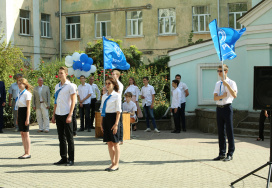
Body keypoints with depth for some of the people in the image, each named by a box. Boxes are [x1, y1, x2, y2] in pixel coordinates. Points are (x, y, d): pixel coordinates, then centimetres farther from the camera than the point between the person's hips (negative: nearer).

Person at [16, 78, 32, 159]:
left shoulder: (27, 93, -10)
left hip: (25, 112, -8)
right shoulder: (19, 93, 14)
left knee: (26, 134, -4)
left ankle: (28, 153, 1)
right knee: (22, 134, 8)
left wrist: (27, 119, -17)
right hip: (20, 113, 8)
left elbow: (28, 107, -13)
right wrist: (17, 118, 17)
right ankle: (26, 152, 14)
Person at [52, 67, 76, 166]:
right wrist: (53, 115, 14)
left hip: (66, 115, -7)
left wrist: (70, 115, -16)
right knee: (61, 137, 10)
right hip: (58, 115, 7)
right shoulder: (57, 86, 14)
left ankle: (71, 159, 4)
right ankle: (63, 158, 17)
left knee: (69, 137, -1)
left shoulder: (70, 86, -6)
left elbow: (73, 101, -9)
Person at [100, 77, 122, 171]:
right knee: (109, 143, 8)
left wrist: (116, 124, -15)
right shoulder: (104, 96, 13)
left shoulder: (117, 95, -5)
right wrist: (101, 123, 11)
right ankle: (113, 163, 16)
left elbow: (118, 110, -9)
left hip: (113, 117, -6)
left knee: (115, 143, -1)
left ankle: (116, 164, 6)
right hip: (105, 118, 6)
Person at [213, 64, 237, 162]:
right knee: (220, 131, 9)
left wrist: (227, 85, -24)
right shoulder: (218, 84, 13)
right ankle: (222, 153, 18)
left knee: (229, 131, -2)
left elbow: (234, 95, -17)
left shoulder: (231, 83, -3)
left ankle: (230, 154, 5)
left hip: (227, 107, -6)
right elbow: (215, 98, 6)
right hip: (219, 108, 6)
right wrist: (222, 96, -14)